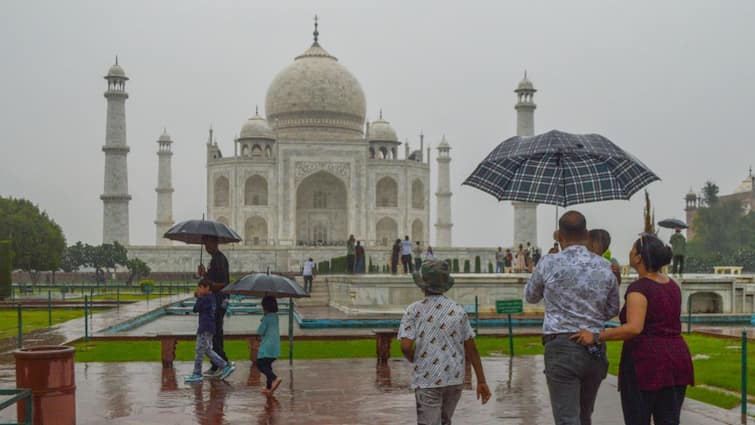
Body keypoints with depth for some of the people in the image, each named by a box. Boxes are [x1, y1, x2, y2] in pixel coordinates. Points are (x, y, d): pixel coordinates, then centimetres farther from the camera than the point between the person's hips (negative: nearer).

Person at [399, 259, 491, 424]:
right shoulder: (458, 310, 1)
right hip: (455, 379, 4)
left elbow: (406, 346, -16)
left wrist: (413, 360, 6)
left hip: (427, 380, -4)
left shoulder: (414, 310, -7)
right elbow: (471, 348, 1)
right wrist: (481, 381, 5)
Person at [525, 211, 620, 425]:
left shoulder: (549, 264, -7)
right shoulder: (605, 267, 2)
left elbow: (530, 296, 11)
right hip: (596, 350, 5)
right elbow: (612, 310, 14)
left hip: (561, 346, -4)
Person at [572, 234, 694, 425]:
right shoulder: (672, 286, 11)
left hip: (645, 363, -7)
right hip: (676, 362, 7)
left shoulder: (639, 288, -14)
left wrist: (596, 337, -22)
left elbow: (634, 328, -26)